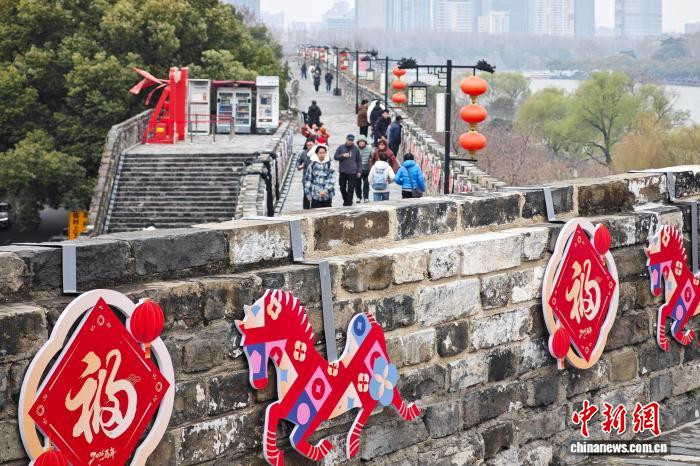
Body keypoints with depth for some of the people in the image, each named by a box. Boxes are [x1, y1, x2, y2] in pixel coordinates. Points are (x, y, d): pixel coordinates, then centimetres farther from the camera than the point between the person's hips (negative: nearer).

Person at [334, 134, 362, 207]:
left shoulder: (355, 149, 3)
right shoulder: (341, 147, 5)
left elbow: (359, 160, 7)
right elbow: (335, 157, 6)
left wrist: (359, 171, 1)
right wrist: (343, 156, -12)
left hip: (352, 172, -2)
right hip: (342, 171, 2)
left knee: (351, 188, -4)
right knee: (342, 187, 8)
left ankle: (349, 201, 4)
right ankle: (345, 200, 27)